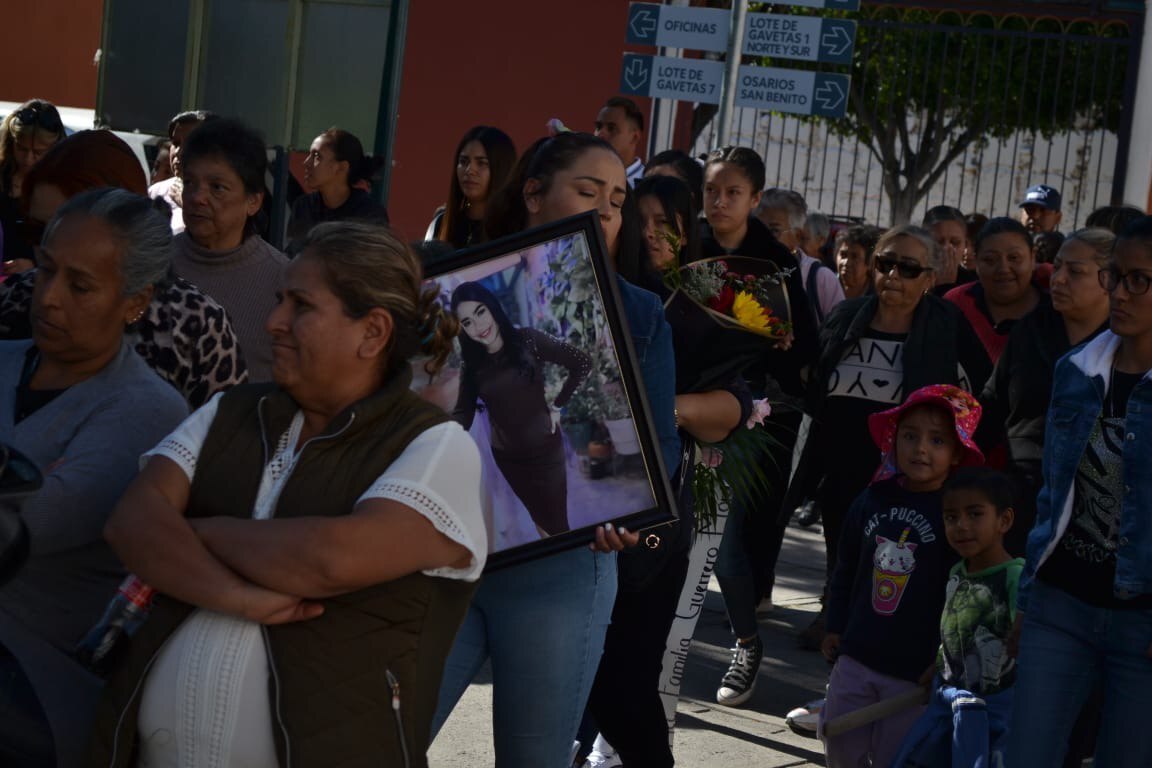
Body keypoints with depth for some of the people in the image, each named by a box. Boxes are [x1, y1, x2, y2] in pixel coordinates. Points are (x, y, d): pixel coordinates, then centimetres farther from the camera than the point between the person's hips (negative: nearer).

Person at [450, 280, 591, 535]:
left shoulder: (527, 341, -10)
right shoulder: (472, 365, -1)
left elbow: (582, 364, -6)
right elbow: (462, 414, -6)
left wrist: (557, 405, -4)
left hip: (544, 449, -3)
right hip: (507, 457, 3)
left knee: (557, 522, -2)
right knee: (542, 519, 11)